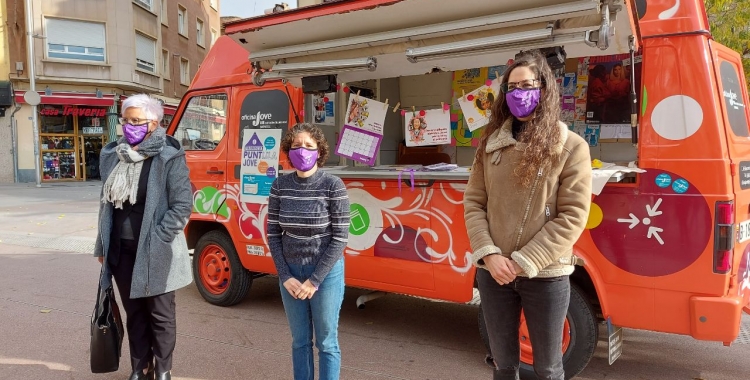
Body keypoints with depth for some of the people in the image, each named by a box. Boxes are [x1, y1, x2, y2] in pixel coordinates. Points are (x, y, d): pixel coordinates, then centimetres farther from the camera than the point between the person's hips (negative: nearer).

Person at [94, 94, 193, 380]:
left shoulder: (169, 157, -12)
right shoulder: (112, 156, 7)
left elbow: (182, 206, -14)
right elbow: (107, 202, 15)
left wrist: (155, 240, -17)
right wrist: (103, 245, 14)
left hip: (156, 252, -5)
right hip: (122, 250, 6)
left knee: (160, 314, 8)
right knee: (134, 312, 16)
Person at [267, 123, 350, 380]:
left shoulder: (333, 186, -13)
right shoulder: (280, 186, -2)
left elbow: (339, 238, -13)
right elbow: (273, 234, 2)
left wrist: (314, 280, -13)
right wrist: (286, 276, -6)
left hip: (326, 273, -3)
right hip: (291, 273, 3)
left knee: (326, 342, 9)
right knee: (300, 341, 16)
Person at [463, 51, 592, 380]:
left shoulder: (571, 147, -5)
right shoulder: (490, 144, 5)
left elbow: (572, 217, -11)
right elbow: (473, 203, 4)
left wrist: (523, 262, -15)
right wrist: (488, 254, -10)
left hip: (545, 276, -3)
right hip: (493, 273, 3)